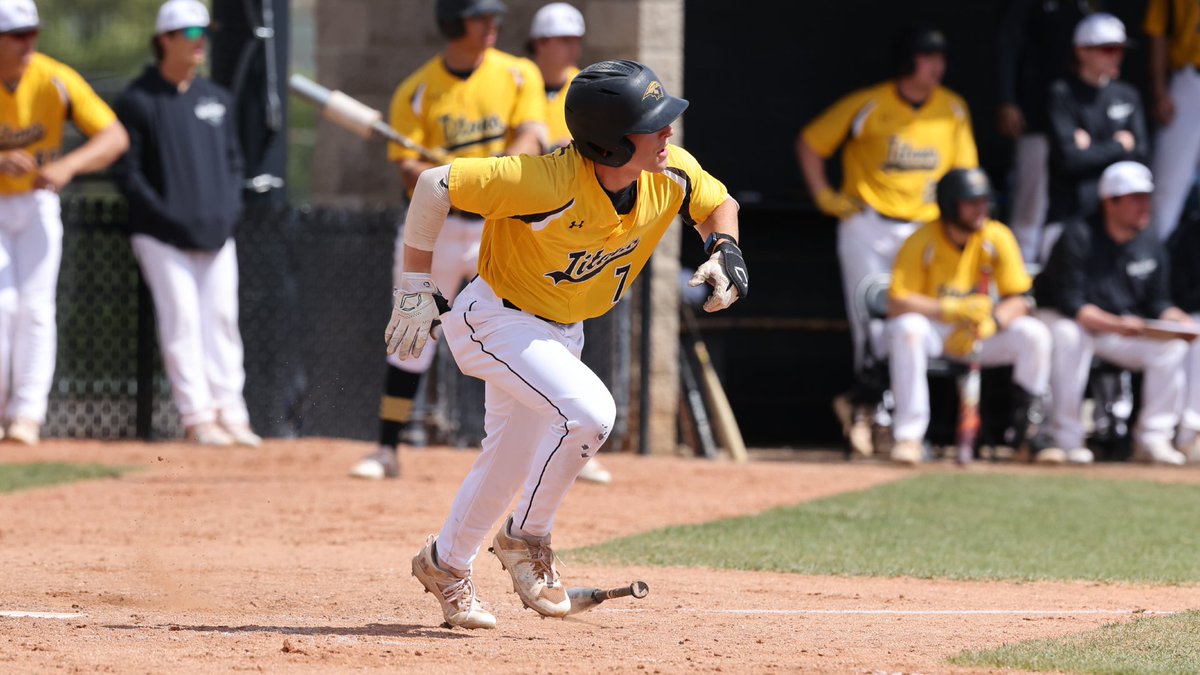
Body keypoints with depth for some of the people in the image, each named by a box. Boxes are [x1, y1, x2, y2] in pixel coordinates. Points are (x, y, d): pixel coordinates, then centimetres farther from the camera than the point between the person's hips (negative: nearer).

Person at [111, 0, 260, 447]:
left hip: (217, 235, 5)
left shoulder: (218, 100, 14)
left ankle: (230, 414, 5)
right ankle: (197, 417, -7)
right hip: (163, 237, -5)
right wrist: (172, 220, -13)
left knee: (222, 321, 2)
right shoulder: (138, 101, -3)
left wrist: (229, 211, 3)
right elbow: (127, 172, -6)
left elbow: (233, 162, 20)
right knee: (182, 321, -8)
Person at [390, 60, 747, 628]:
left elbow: (717, 203, 7)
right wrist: (415, 290, -24)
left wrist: (723, 251, -15)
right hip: (495, 319, -7)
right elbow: (434, 186, -30)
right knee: (589, 410, -27)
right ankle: (525, 538, -5)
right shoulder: (548, 183, -36)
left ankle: (445, 563, 42)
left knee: (511, 461, 19)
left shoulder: (672, 174, -17)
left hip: (560, 333, 7)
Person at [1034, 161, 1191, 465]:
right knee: (1067, 337, -39)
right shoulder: (1078, 237, -19)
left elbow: (1157, 303, 5)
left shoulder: (1150, 245, 1)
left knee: (1173, 345, -15)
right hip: (1064, 319, -6)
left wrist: (1178, 320, -19)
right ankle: (1066, 439, -30)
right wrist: (1115, 325, -39)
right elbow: (1069, 303, -26)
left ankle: (1154, 437, -7)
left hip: (1123, 326, 6)